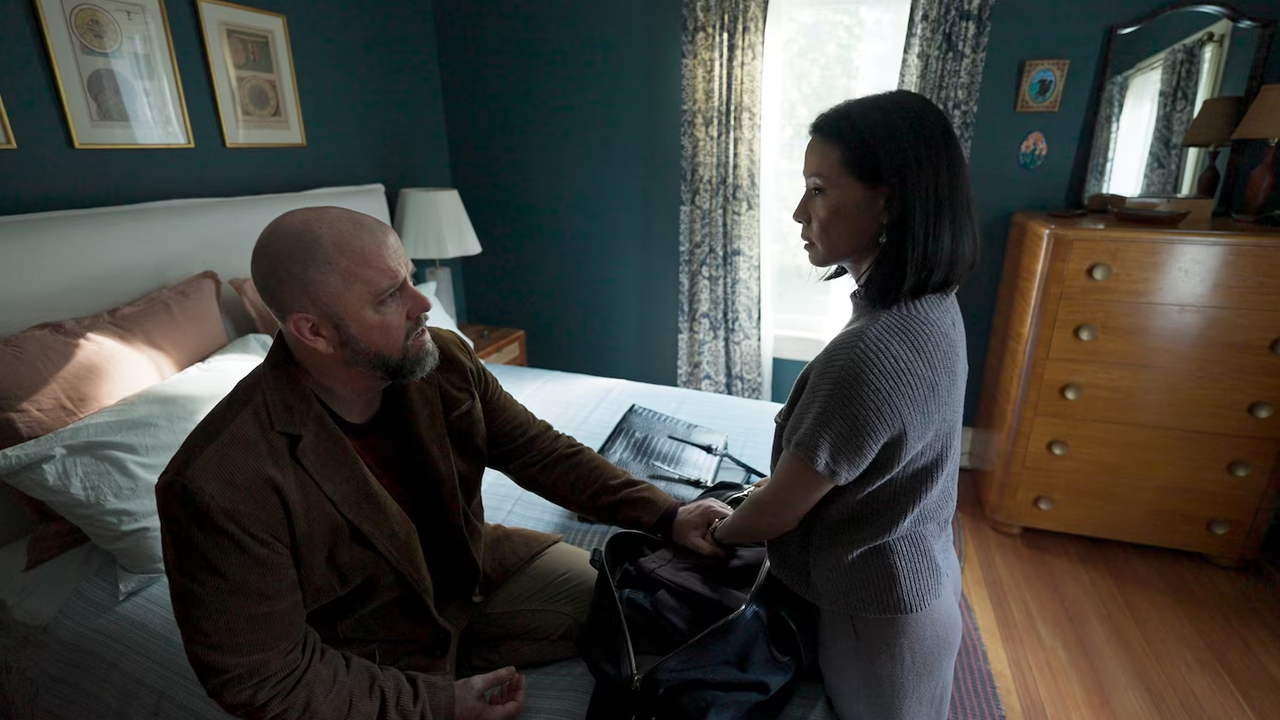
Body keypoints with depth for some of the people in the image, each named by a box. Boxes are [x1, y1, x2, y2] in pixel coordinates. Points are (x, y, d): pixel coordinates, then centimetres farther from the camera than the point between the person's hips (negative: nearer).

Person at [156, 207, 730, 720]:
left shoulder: (443, 361, -16)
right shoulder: (217, 484, -30)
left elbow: (538, 450, -5)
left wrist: (664, 515, -12)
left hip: (478, 570, 5)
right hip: (377, 665, -4)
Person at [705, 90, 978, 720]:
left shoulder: (866, 356, -37)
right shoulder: (932, 306, -7)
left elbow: (781, 511, -22)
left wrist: (717, 532, -3)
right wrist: (774, 485, 9)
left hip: (878, 613, -7)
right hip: (919, 577, 8)